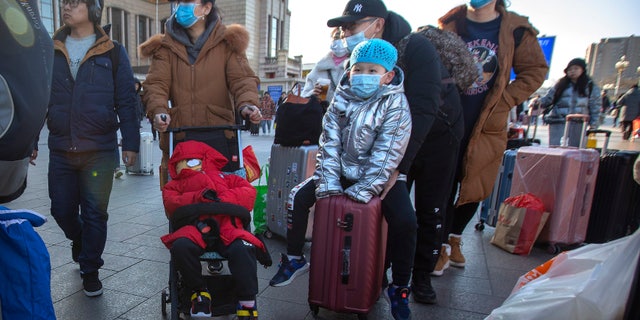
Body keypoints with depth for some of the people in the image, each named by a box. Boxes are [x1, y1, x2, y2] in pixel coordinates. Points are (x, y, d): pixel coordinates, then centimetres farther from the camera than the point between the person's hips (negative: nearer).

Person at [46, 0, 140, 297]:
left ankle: (90, 271, 22)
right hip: (60, 150, 3)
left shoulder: (112, 52, 1)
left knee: (95, 214, 5)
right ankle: (81, 241, 44)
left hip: (100, 150, -3)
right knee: (62, 210, 12)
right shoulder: (51, 51, 9)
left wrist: (130, 143, -8)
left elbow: (126, 101, -2)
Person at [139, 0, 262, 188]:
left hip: (219, 135, -1)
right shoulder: (166, 46, 15)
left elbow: (242, 78, 0)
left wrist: (246, 104, -22)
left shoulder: (227, 42, 12)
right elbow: (156, 83, 3)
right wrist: (158, 111, -18)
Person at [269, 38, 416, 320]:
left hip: (379, 175, -3)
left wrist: (361, 190, -23)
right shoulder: (342, 97, -1)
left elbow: (386, 155, -17)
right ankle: (294, 259, 12)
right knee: (298, 198, -8)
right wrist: (329, 183, -15)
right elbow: (329, 142, -5)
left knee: (405, 221, -22)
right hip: (341, 169, 4)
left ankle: (399, 289, 0)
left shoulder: (396, 103, -11)